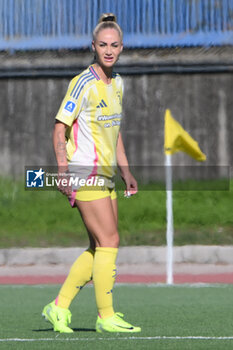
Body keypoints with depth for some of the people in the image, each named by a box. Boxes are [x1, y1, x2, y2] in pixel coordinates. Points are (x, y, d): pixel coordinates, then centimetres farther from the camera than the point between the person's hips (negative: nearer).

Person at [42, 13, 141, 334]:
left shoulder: (117, 83, 13)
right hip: (85, 173, -9)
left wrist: (126, 171, 18)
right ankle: (106, 317, -2)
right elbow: (60, 128, -11)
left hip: (105, 175, 9)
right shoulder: (84, 83, -12)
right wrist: (63, 171, -19)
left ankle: (59, 307, 14)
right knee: (109, 242, -9)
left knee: (100, 247, 8)